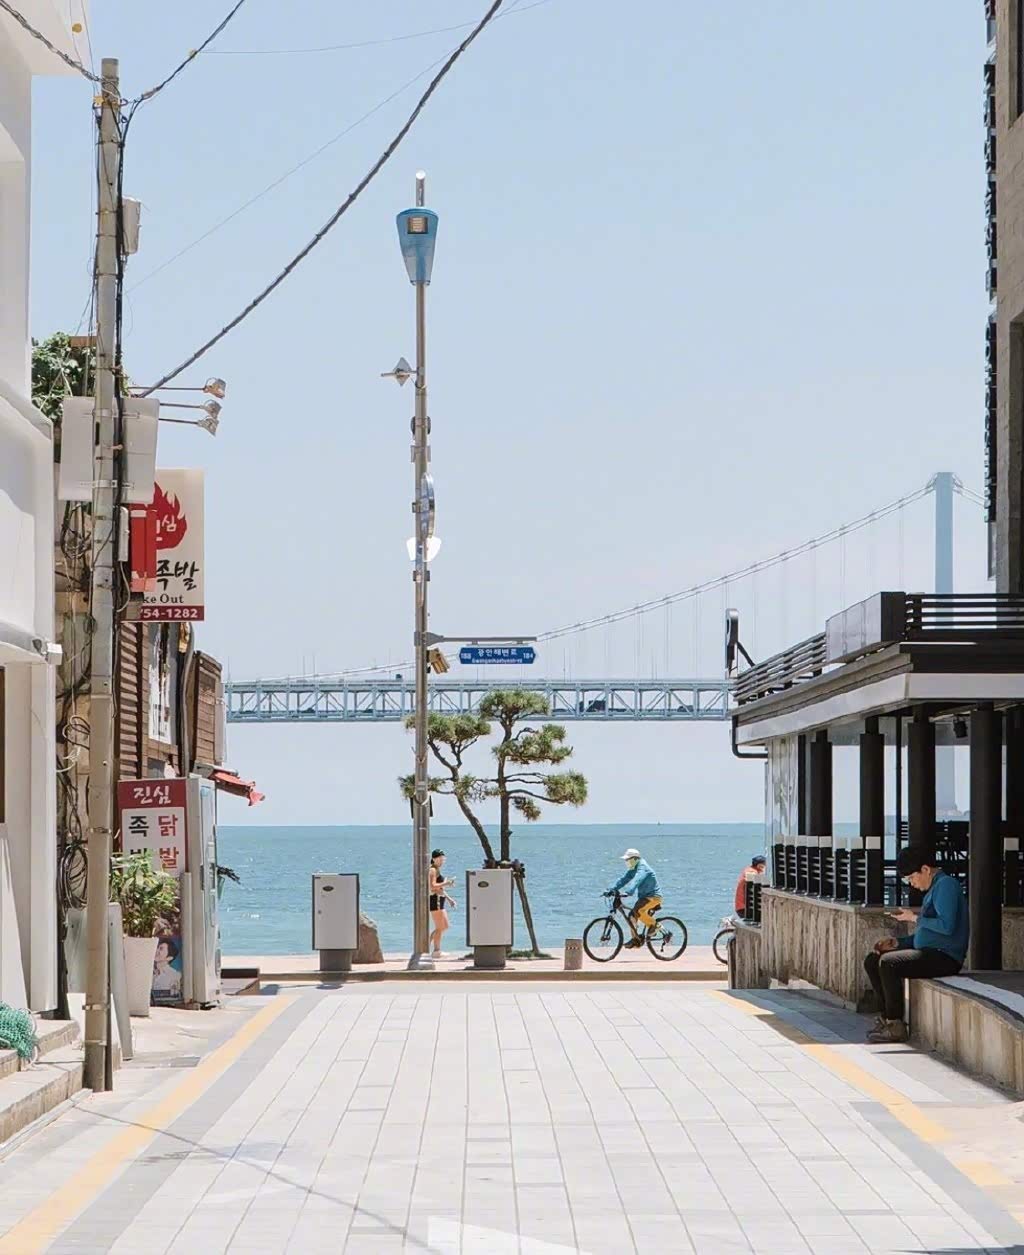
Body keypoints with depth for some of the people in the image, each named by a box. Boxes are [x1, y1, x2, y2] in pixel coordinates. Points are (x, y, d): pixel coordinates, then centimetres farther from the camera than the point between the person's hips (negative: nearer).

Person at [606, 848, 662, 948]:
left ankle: (654, 925, -11)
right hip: (644, 896, 9)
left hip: (653, 896, -9)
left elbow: (636, 881, -36)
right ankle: (635, 940, 4)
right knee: (632, 915, -1)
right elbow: (623, 879, 3)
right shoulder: (632, 869, 9)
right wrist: (611, 889, -10)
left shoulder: (643, 868, -20)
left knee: (637, 911, -30)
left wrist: (628, 892, -49)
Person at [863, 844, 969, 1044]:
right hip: (930, 952, 11)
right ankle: (887, 1017, 4)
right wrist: (898, 942, 10)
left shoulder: (946, 885, -11)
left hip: (945, 956, -11)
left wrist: (915, 918, -11)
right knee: (872, 961, 6)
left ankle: (895, 1025, -20)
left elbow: (946, 926, -24)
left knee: (888, 962, -26)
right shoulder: (934, 888, 21)